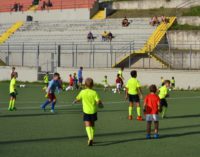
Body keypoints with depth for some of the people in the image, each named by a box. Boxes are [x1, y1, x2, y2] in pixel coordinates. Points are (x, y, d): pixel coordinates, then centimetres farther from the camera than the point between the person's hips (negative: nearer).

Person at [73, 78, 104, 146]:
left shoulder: (82, 92, -5)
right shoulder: (94, 92, -7)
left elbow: (78, 99, 10)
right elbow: (98, 101, -13)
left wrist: (75, 101, 33)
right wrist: (101, 105, 10)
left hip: (86, 111, -2)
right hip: (93, 111, 2)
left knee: (87, 125, -7)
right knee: (92, 125, 20)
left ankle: (90, 138, -29)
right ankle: (91, 138, 26)